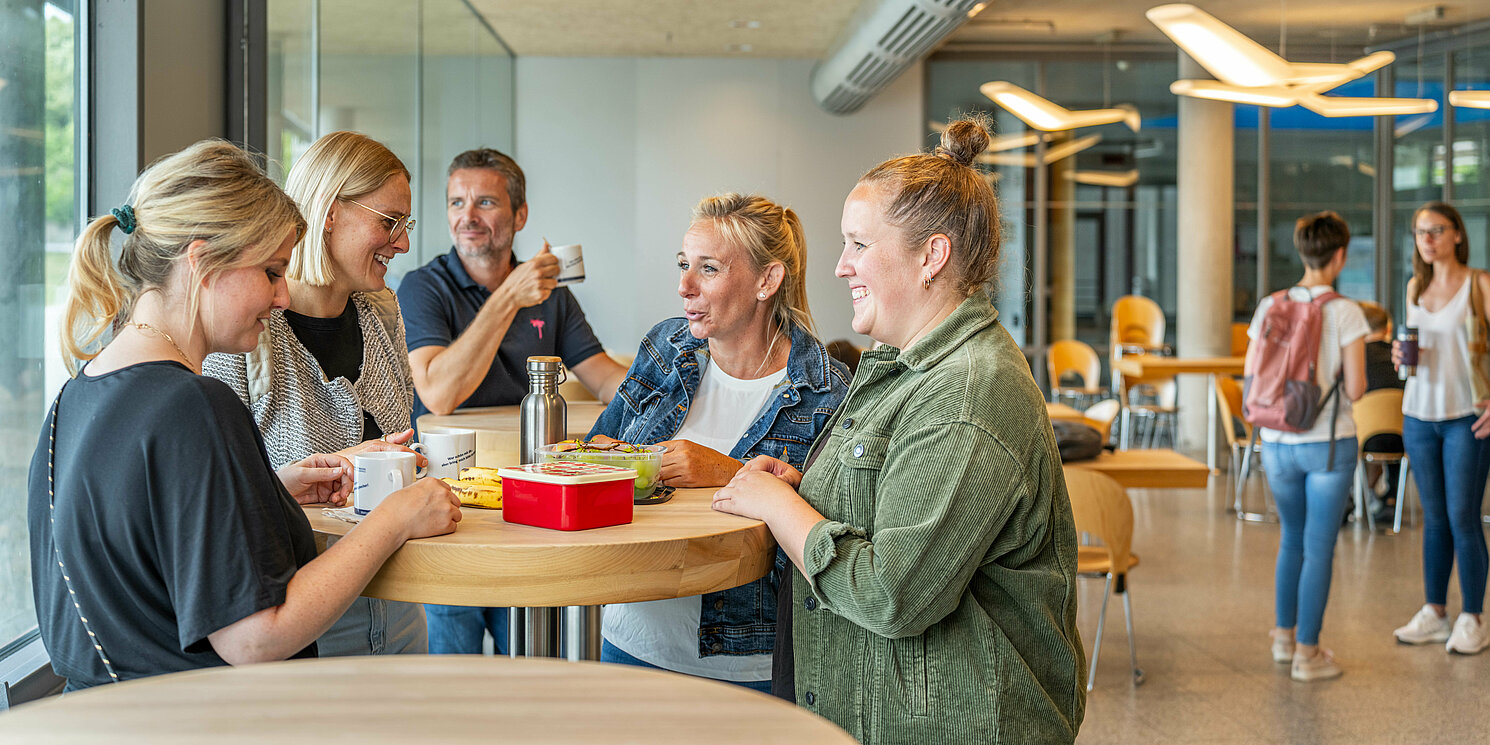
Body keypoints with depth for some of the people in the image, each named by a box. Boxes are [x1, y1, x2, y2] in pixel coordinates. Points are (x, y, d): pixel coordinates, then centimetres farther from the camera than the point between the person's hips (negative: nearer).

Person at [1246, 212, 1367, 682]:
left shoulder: (1269, 307, 0)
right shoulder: (1345, 313, -12)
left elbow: (1251, 378, 2)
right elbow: (1355, 389, -13)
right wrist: (1332, 380, 8)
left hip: (1277, 443, 4)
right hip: (1328, 443, -4)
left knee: (1291, 538, 22)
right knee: (1319, 547, 5)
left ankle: (1285, 636, 32)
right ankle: (1307, 654, 11)